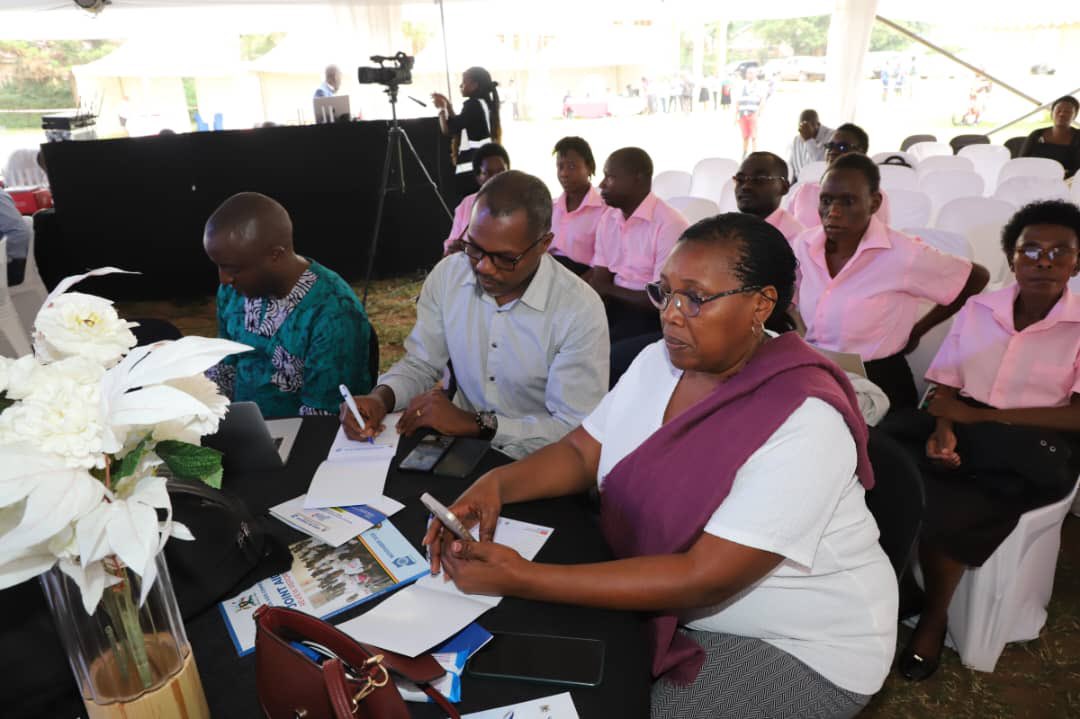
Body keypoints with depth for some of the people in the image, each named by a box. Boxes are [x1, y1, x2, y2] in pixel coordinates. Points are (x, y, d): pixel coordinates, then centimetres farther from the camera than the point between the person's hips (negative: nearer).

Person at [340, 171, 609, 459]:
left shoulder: (580, 310, -18)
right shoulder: (447, 275, -4)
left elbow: (575, 431, -19)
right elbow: (420, 364, 6)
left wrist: (473, 423, -21)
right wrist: (381, 398, -14)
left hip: (535, 464, -3)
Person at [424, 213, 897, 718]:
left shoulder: (804, 422, -29)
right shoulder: (660, 361, -5)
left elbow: (705, 578, -32)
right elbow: (581, 452, 1)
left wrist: (523, 579, -34)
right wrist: (496, 483, -20)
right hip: (670, 605, 6)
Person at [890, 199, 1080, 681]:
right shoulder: (978, 310, 9)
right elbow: (945, 391, 6)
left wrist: (978, 415, -15)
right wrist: (942, 430, -16)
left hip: (1034, 452, -3)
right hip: (964, 434, 3)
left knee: (947, 508, -29)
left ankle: (933, 616, -4)